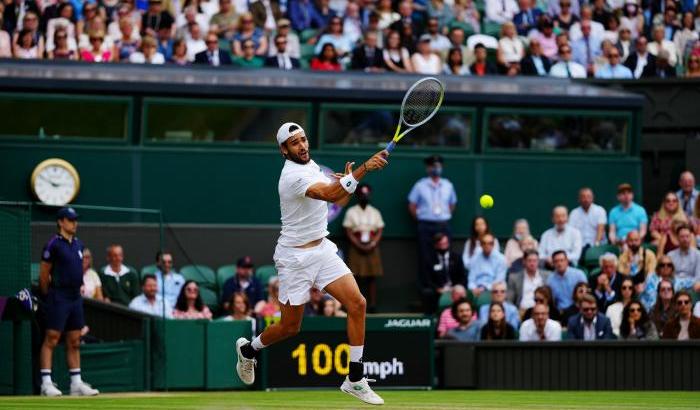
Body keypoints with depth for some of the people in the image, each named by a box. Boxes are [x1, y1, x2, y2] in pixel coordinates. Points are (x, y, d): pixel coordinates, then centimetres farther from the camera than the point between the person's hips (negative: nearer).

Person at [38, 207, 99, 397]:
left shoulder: (78, 244, 13)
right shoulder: (54, 244, -10)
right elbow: (43, 275, -8)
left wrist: (77, 289, 16)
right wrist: (48, 297, -2)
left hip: (75, 297, 8)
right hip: (59, 298, -8)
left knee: (74, 341, 10)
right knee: (52, 338, -8)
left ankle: (76, 383, 13)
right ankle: (46, 383, -10)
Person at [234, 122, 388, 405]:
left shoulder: (311, 165, 5)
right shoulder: (294, 176, -23)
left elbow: (336, 200, 14)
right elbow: (329, 194, -39)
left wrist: (349, 180, -9)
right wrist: (364, 169, -47)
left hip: (322, 249, 7)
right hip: (296, 257, -7)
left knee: (357, 304, -9)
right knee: (290, 327, 5)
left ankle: (355, 379, -4)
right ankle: (248, 349, 37)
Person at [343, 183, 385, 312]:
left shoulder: (375, 212, 11)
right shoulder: (351, 212, 4)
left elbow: (380, 231, 6)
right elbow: (348, 232, -1)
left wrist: (372, 245, -10)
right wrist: (359, 245, -12)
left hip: (372, 248, 2)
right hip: (356, 247, -2)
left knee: (372, 277, -1)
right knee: (357, 277, -6)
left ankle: (372, 304, -1)